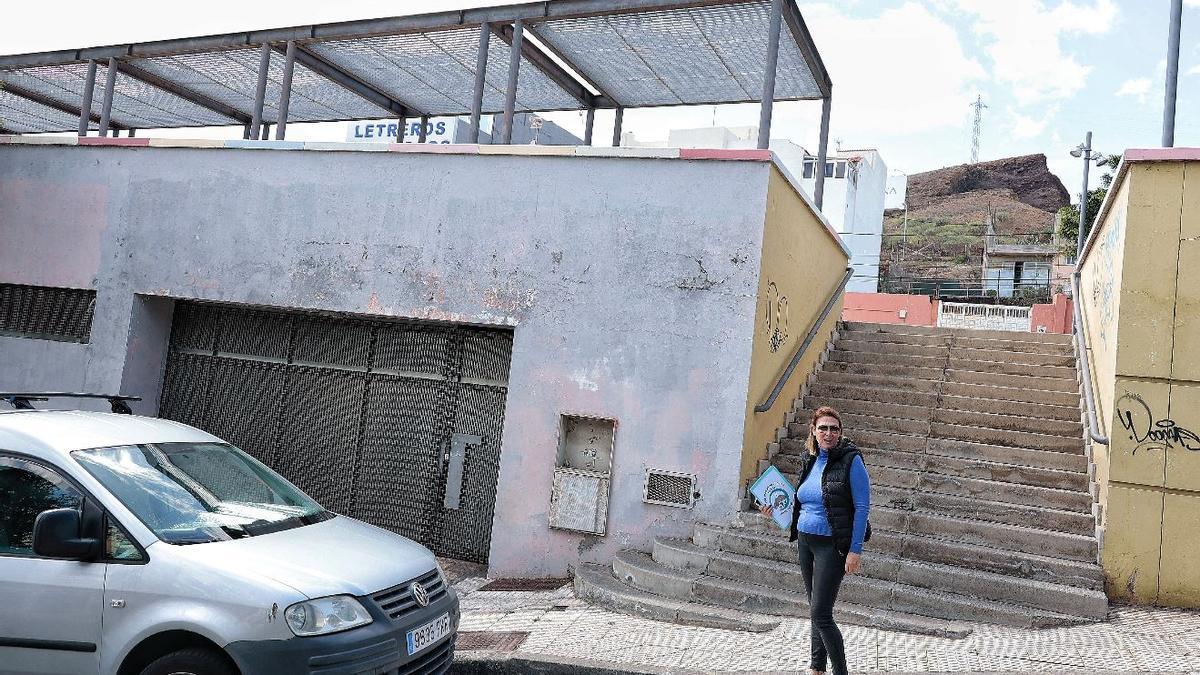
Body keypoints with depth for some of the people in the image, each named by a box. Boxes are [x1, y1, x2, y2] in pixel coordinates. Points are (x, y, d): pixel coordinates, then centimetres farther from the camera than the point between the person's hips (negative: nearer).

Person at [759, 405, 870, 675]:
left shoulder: (851, 460, -12)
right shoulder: (811, 460, 8)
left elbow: (862, 507, -13)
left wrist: (855, 550, -16)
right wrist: (777, 509, 7)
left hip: (832, 545, -7)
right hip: (806, 542, 7)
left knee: (820, 614, -8)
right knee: (817, 611, 17)